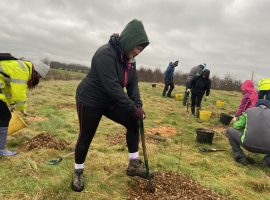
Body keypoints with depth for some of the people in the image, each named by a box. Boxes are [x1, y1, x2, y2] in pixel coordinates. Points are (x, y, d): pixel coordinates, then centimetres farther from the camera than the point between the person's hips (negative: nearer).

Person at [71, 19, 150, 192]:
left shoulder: (130, 59, -1)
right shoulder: (105, 54, -29)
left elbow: (133, 84, -2)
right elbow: (112, 86, -35)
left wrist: (138, 105, -17)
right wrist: (132, 108, -32)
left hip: (111, 101, 8)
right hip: (90, 100, -7)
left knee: (133, 122, 1)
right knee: (86, 137, 4)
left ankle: (134, 165, 14)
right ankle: (78, 172, 27)